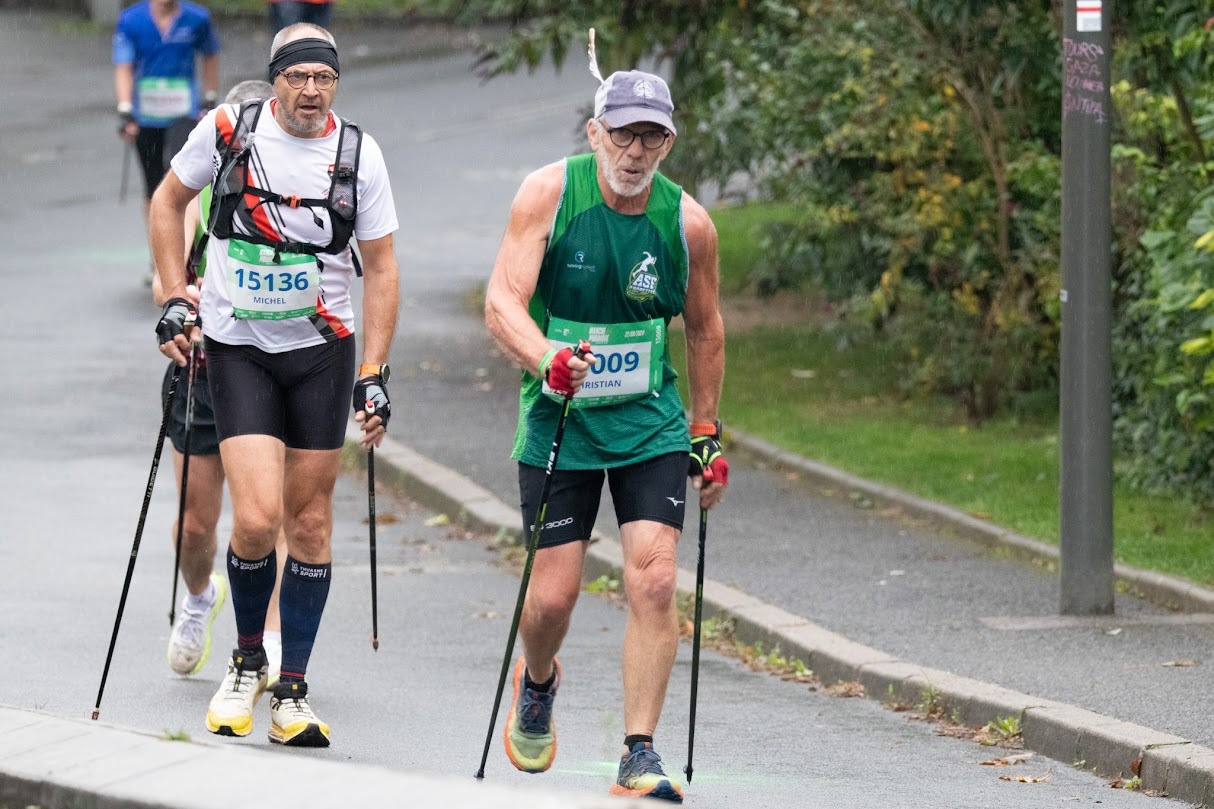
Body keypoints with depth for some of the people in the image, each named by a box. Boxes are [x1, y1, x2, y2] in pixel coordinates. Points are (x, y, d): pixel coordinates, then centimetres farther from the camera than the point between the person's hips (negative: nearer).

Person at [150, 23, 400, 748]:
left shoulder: (358, 154, -5)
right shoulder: (228, 131, -8)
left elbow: (380, 267, 2)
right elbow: (169, 203, 9)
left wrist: (375, 375, -3)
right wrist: (178, 299, 3)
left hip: (322, 349, 2)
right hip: (237, 348, -2)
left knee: (310, 524, 4)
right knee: (258, 519, -14)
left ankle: (293, 689, 15)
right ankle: (247, 662, 11)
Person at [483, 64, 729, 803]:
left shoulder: (688, 223, -5)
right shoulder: (549, 194, -12)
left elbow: (704, 329, 11)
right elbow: (502, 300, -20)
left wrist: (708, 436, 14)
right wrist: (546, 358, -39)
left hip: (651, 424, 1)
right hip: (559, 421, -1)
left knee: (654, 581, -13)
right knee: (554, 594, -1)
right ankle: (537, 683, 35)